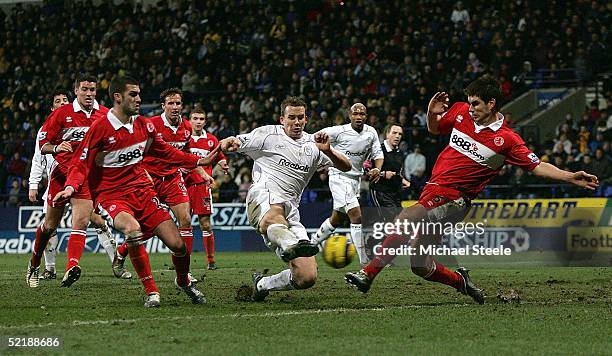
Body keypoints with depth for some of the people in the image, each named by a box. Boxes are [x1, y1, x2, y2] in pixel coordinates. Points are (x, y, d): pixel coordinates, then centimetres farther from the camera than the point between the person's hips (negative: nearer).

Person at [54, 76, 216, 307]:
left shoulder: (144, 125, 5)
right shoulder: (100, 128, -13)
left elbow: (164, 151, 23)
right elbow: (82, 165, -10)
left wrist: (197, 161, 20)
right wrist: (71, 187, -29)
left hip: (142, 190, 5)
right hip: (111, 196, -5)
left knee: (177, 244, -5)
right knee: (133, 229, -37)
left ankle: (184, 282, 30)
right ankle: (151, 292, -19)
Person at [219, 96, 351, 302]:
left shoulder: (313, 144, 22)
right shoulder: (268, 134, 12)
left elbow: (346, 167, 15)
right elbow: (225, 145, 11)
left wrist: (328, 151, -5)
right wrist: (229, 144, -14)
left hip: (291, 210, 5)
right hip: (263, 195, -5)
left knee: (307, 278, -8)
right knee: (273, 213, -46)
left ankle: (261, 285, 17)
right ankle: (291, 245, -78)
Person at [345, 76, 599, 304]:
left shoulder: (507, 139, -5)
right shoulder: (461, 112, 7)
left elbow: (538, 167, 0)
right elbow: (434, 129, 24)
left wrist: (571, 177, -12)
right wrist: (432, 113, 1)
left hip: (453, 198, -6)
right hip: (434, 189, 6)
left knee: (405, 218, -31)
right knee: (420, 266, 5)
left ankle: (368, 274, -29)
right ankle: (461, 281, 31)